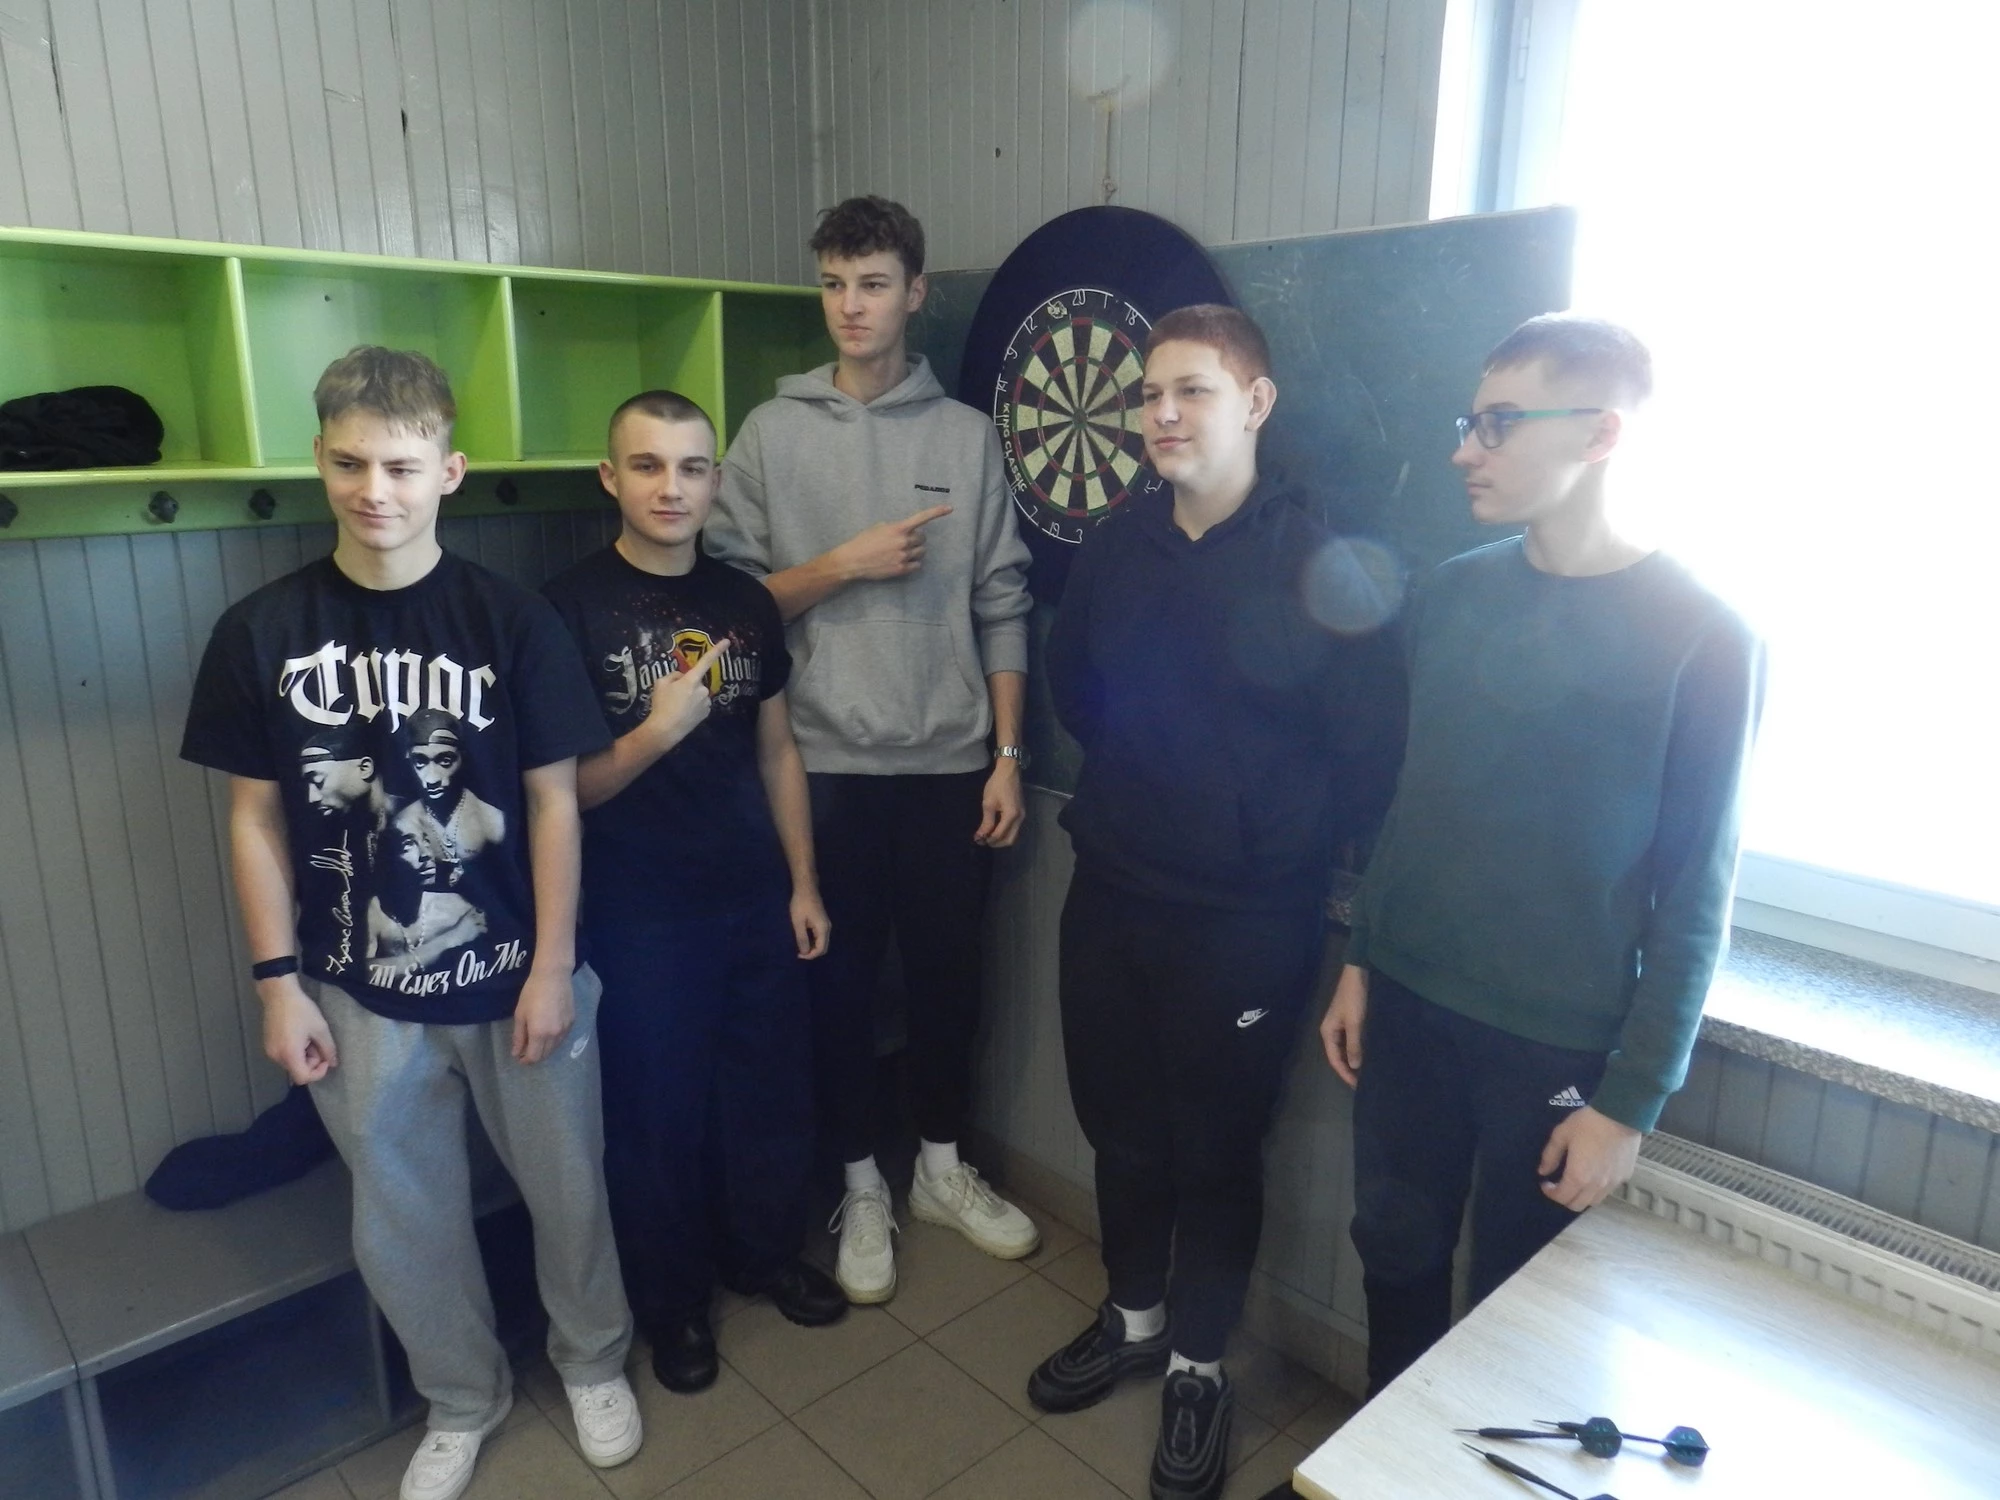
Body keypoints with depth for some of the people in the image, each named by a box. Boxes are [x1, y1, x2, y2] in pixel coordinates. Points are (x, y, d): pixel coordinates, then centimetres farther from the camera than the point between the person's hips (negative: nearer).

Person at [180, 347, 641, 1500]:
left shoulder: (513, 621, -9)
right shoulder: (263, 631, -5)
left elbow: (554, 801, -7)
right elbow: (256, 816, 1)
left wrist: (553, 967, -8)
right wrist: (280, 982, -1)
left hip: (515, 973, -1)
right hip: (361, 991, 2)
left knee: (567, 1188, 15)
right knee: (404, 1218, 16)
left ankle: (594, 1363, 43)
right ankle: (464, 1399, 42)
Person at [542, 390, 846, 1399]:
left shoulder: (745, 602, 4)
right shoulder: (572, 608, -11)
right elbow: (562, 788, -11)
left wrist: (803, 882, 8)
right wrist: (654, 733, -27)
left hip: (758, 901, 5)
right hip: (641, 916, -4)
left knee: (774, 1091, 16)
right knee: (658, 1113, 11)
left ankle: (766, 1252, 41)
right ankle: (672, 1301, 34)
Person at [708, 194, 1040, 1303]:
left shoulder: (967, 433, 3)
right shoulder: (773, 431, 2)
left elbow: (1001, 609, 2)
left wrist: (1007, 756, -1)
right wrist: (842, 565, -15)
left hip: (948, 761, 1)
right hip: (825, 763, 0)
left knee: (947, 969, 12)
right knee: (839, 976, 10)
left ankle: (941, 1168, 34)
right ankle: (861, 1188, 30)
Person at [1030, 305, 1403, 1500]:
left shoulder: (1318, 564, -13)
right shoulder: (1117, 546, 2)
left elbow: (1368, 754, -12)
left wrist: (1281, 845, -7)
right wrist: (1145, 784, 11)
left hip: (1246, 921, -4)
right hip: (1109, 895, 5)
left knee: (1216, 1147, 12)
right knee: (1121, 1124, 19)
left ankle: (1200, 1363, 36)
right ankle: (1134, 1317, 43)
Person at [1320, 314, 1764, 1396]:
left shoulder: (1704, 637, -12)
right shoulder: (1450, 596, 2)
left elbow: (1696, 890, -10)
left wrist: (1633, 1098, -10)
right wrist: (1361, 961, 10)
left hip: (1558, 1040, -4)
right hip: (1405, 1003, 4)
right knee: (1394, 1255, 17)